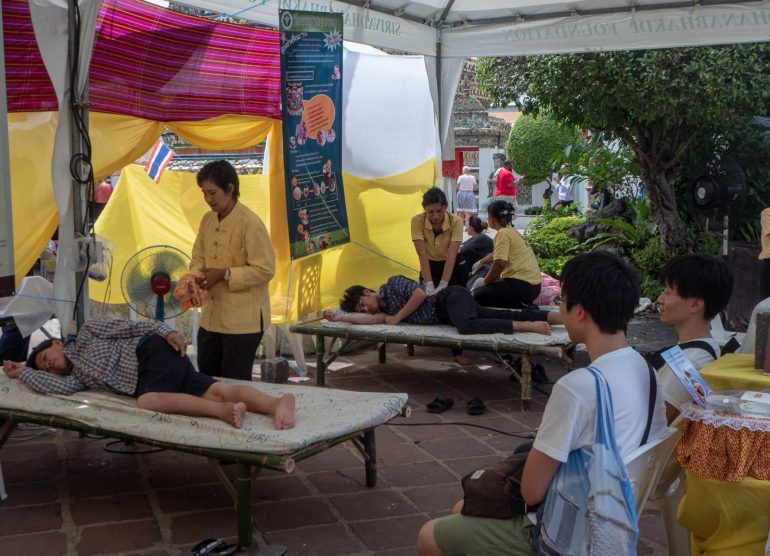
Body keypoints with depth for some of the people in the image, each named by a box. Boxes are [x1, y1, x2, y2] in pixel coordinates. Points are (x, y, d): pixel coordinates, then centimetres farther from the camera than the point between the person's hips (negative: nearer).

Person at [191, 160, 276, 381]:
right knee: (206, 378, 16)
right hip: (211, 317, 8)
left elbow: (265, 270, -17)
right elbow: (198, 258, 14)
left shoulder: (250, 223, -16)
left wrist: (225, 274, -21)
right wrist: (195, 278, -8)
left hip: (243, 320, -7)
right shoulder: (207, 220, 7)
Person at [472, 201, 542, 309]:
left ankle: (518, 308, -14)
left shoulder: (503, 233, -10)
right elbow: (498, 253, 38)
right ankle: (522, 305, 7)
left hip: (522, 285, -10)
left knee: (478, 295, -11)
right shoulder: (512, 231, 19)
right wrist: (480, 262, 53)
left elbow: (500, 263, -20)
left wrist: (485, 281, -6)